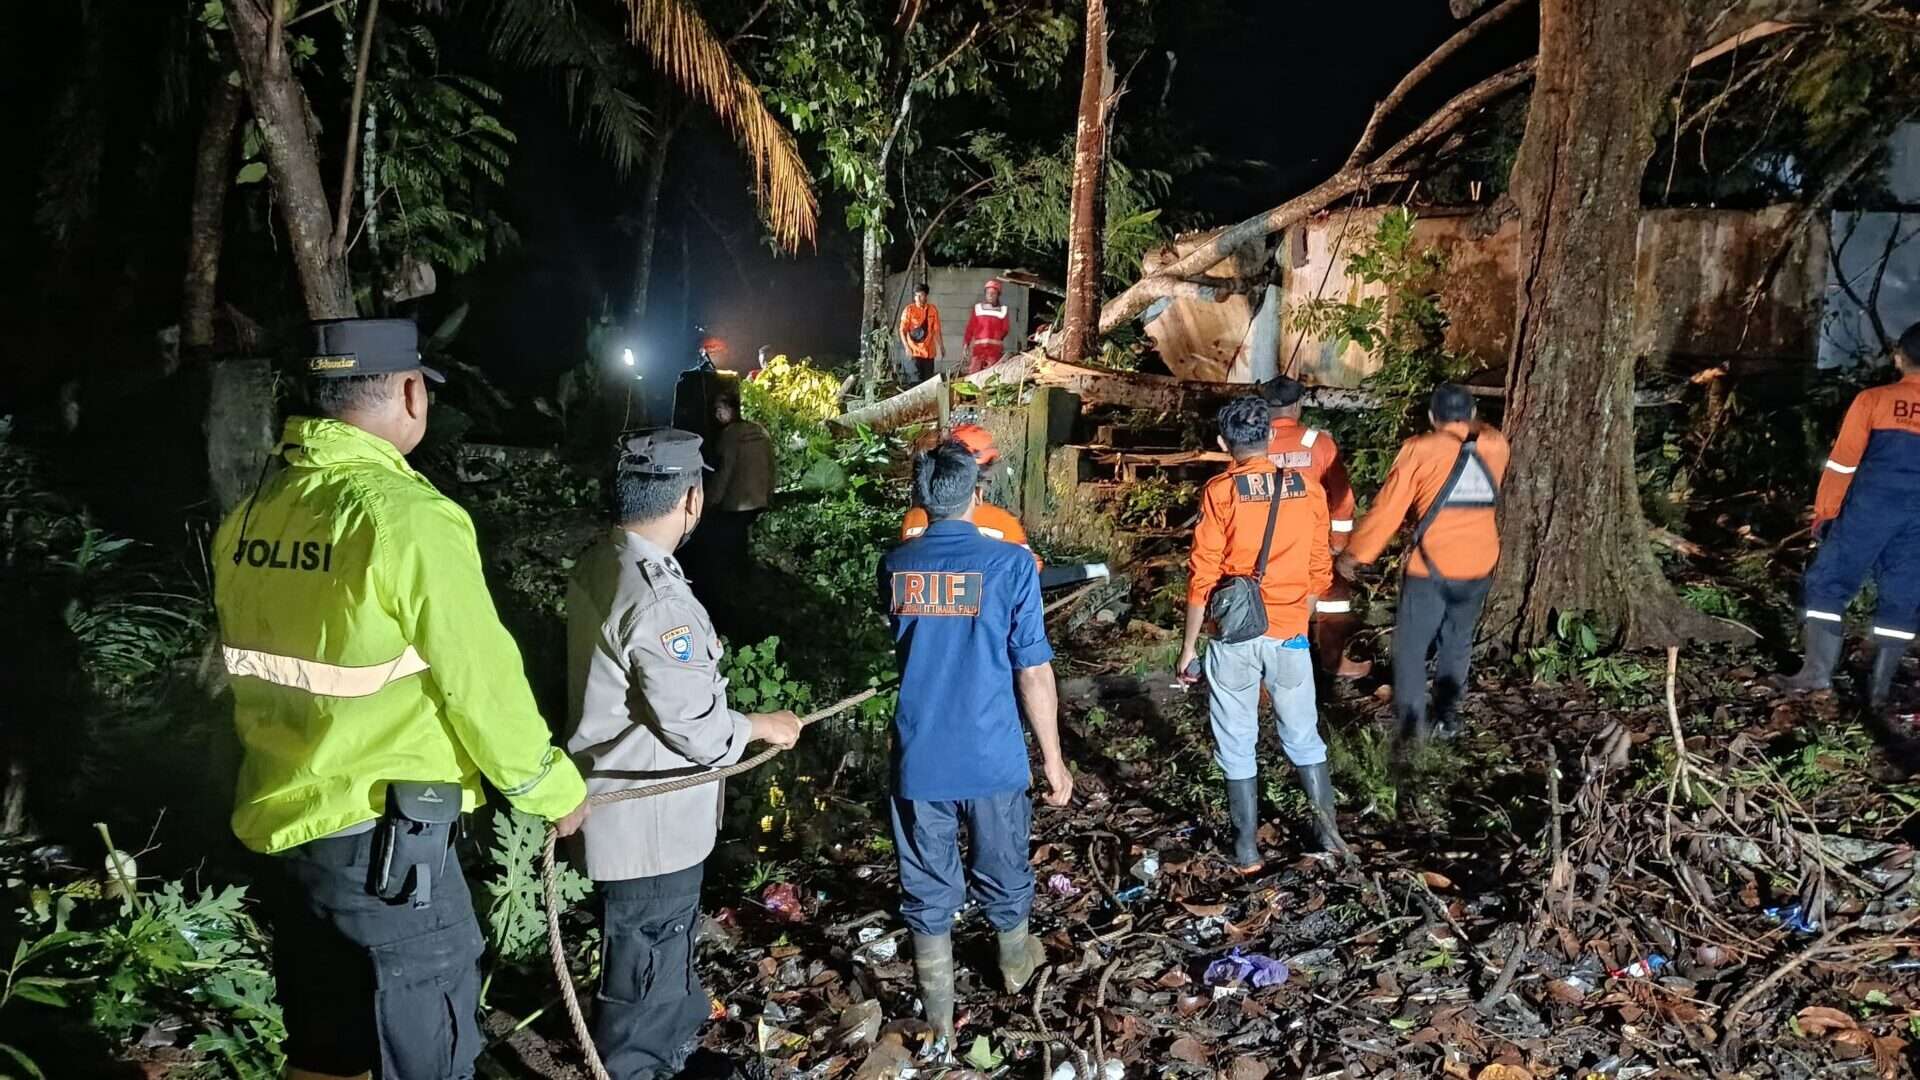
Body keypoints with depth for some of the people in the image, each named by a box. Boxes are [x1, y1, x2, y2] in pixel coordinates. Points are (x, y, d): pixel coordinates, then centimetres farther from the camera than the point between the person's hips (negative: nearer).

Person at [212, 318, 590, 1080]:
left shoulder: (249, 516, 2)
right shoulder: (405, 516, -21)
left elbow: (252, 670, 13)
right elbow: (482, 684, -17)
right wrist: (555, 790, -2)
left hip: (279, 821, 8)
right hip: (382, 839, -8)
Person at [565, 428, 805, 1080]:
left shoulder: (600, 564, 1)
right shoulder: (656, 598, -30)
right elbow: (698, 728, -25)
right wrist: (765, 727, -8)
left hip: (628, 803, 10)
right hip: (650, 819, -10)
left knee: (662, 947, 29)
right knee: (647, 970, 9)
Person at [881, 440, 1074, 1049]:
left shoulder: (895, 567, -2)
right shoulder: (1009, 564, -12)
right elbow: (1033, 672, -12)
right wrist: (1053, 759, -2)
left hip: (918, 762, 2)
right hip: (993, 758, -1)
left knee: (928, 893, 12)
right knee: (1003, 874, 22)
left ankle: (939, 1026, 22)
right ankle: (1015, 964, 48)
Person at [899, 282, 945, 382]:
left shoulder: (933, 309, 4)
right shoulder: (909, 310, -4)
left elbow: (937, 330, 12)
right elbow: (902, 330, -6)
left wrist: (941, 347, 14)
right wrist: (907, 347, -16)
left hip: (929, 351, 3)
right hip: (915, 350, -3)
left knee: (929, 380, 6)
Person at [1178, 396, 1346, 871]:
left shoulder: (1219, 492, -10)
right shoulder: (1308, 489, -1)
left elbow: (1202, 577, -11)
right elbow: (1319, 571, 5)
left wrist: (1189, 646, -3)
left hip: (1233, 637, -2)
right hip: (1289, 635, 3)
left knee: (1237, 744, 10)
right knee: (1303, 735, 19)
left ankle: (1247, 848, 17)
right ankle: (1328, 833, 26)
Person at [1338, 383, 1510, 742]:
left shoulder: (1420, 449, -9)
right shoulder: (1496, 446, 2)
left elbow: (1388, 508, -8)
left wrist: (1354, 554, -2)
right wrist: (1472, 424, 39)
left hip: (1431, 568, -4)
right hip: (1479, 566, 4)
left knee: (1412, 645, 5)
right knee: (1457, 642, 20)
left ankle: (1411, 720, -4)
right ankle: (1447, 716, 23)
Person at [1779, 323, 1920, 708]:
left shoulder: (1873, 400, -3)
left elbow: (1842, 463, -3)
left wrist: (1823, 513, 4)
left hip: (1868, 511, -3)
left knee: (1827, 583, 6)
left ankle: (1818, 670, 0)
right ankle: (1880, 687, 10)